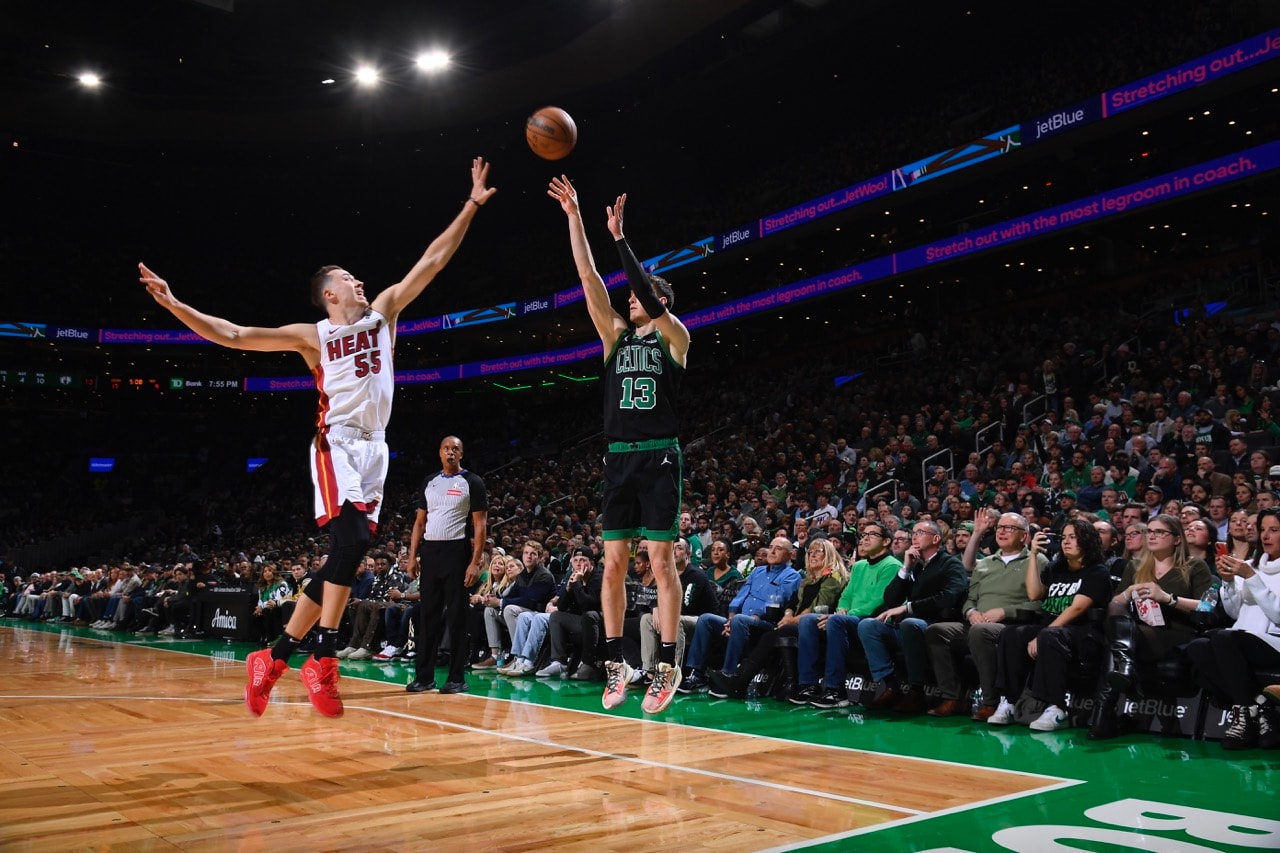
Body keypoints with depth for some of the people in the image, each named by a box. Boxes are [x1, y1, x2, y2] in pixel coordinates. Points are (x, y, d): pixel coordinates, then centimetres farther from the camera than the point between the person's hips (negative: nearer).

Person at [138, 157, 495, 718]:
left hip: (374, 446, 5)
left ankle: (276, 657, 13)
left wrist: (471, 206, 10)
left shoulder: (383, 312, 16)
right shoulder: (313, 335, 6)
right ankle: (323, 662, -24)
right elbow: (235, 336, 5)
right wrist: (176, 306, -6)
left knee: (344, 557, 2)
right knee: (353, 537, -26)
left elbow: (432, 261, 14)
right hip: (337, 443, -5)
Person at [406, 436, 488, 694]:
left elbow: (480, 525, -6)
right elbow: (420, 521, 16)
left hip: (457, 552, -5)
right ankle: (424, 676, 13)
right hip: (430, 552, 5)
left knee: (457, 616, -1)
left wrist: (475, 562, -14)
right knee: (427, 614, 6)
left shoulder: (472, 482, -2)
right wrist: (412, 556, 6)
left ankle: (457, 678, 6)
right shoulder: (429, 482, 13)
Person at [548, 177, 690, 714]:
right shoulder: (616, 336, 15)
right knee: (614, 561, 4)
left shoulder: (674, 336, 4)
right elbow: (588, 278, 9)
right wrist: (574, 216, 4)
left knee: (660, 558, -6)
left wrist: (619, 237, -13)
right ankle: (616, 663, 11)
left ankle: (667, 664, -1)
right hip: (618, 459, 5)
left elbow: (648, 292, -14)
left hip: (659, 457, -5)